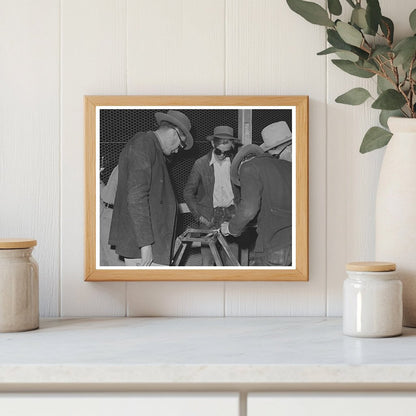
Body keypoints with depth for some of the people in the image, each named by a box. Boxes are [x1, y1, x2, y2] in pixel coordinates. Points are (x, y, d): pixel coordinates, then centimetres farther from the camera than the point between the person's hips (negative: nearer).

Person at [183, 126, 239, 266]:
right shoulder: (201, 164, -1)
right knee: (207, 262, -4)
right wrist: (199, 216, -2)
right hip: (209, 216, -1)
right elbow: (188, 192, 5)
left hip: (230, 215, 1)